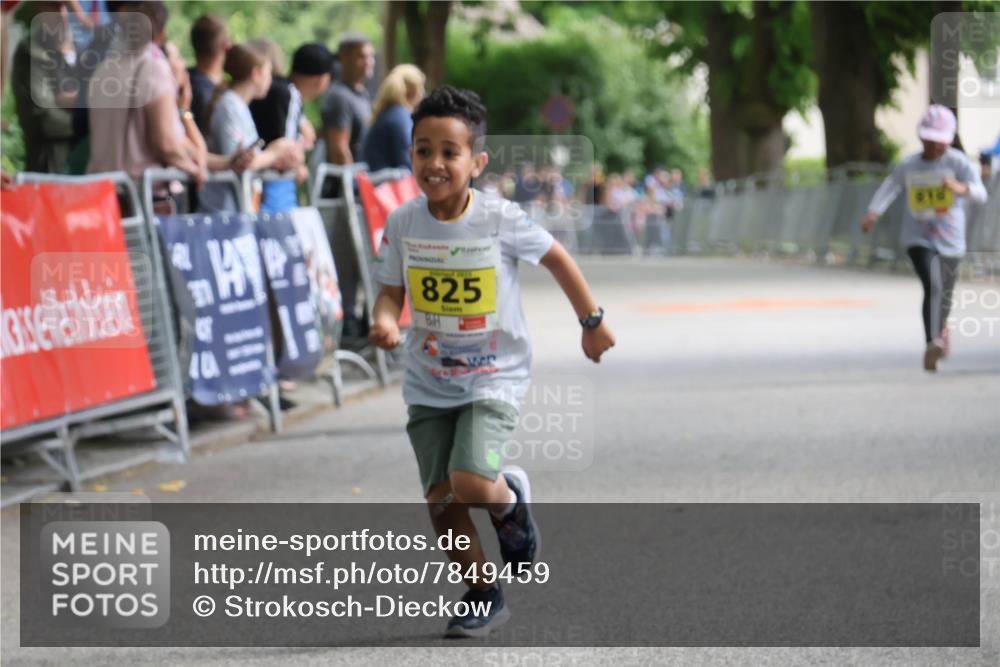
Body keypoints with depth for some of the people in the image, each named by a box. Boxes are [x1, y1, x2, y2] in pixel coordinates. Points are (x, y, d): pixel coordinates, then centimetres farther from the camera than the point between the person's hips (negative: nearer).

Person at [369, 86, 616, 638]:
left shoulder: (500, 219, -14)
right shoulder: (403, 224, -7)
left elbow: (555, 258, 1)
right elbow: (392, 291, 3)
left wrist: (592, 321, 10)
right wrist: (385, 321, -21)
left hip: (494, 380, -3)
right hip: (428, 385, 4)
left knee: (470, 484, -22)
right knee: (441, 502, 2)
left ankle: (511, 499, 15)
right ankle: (483, 597, 22)